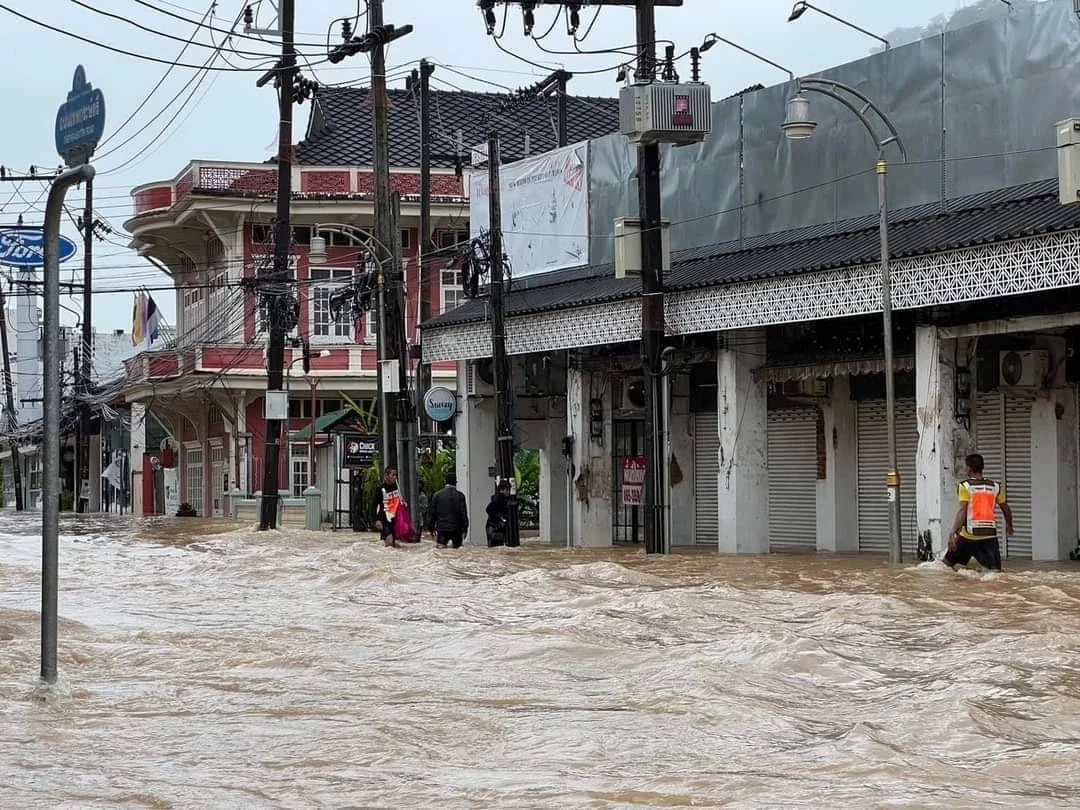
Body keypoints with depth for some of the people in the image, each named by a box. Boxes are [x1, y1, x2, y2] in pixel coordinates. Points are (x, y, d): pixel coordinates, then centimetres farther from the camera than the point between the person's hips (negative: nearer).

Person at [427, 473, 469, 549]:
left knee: (440, 548, -4)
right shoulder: (460, 495, -5)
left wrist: (431, 528, 12)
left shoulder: (437, 495, 1)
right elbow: (464, 514, -5)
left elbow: (431, 513, 5)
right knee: (457, 547, 10)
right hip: (456, 529, 0)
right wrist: (464, 529, 2)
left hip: (442, 528, 1)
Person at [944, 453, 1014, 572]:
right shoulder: (996, 487, 9)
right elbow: (1006, 510, 18)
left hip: (969, 534, -3)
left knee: (948, 563, 15)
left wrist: (953, 533, -17)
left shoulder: (965, 486, -3)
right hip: (989, 535, 3)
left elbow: (963, 511, -13)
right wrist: (1009, 525, 37)